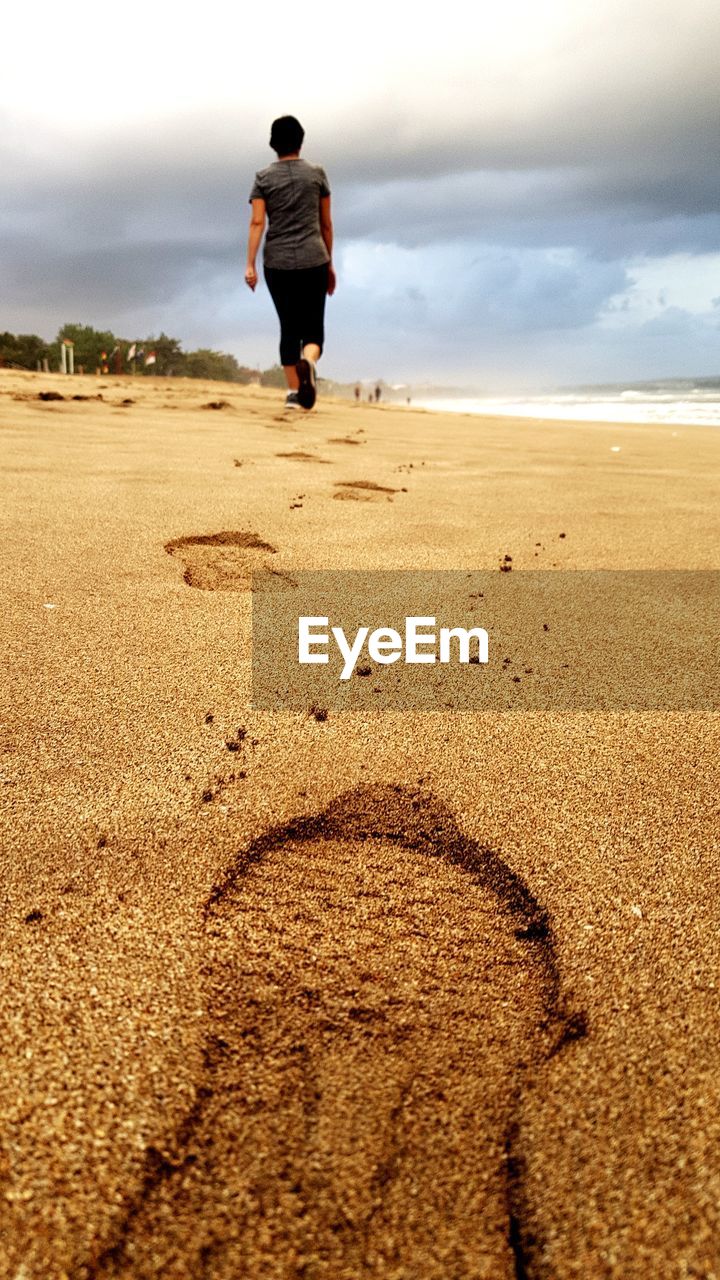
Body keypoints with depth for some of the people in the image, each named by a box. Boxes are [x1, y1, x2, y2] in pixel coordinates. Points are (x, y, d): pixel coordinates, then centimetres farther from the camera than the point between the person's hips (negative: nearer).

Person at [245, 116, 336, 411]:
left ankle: (293, 392, 11)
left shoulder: (263, 177, 6)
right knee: (313, 328, 2)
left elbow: (257, 222, -6)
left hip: (277, 262, 1)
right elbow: (326, 224, 10)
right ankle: (308, 361, -32)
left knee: (289, 328, 12)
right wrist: (329, 263, 18)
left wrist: (250, 265, -9)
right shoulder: (317, 174, 7)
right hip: (313, 260, -1)